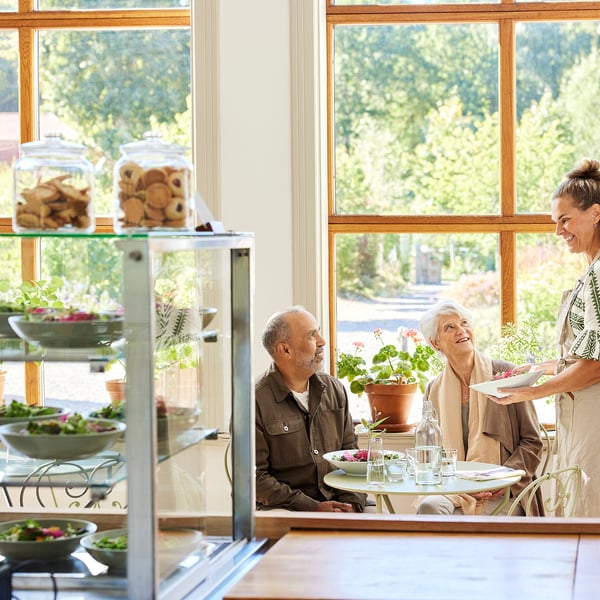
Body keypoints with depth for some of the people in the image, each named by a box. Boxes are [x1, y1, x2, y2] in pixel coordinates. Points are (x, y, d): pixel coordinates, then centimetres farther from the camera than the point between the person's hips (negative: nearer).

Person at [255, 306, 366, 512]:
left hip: (338, 502, 6)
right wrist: (313, 508, -15)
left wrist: (352, 502, -3)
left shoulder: (334, 389, 12)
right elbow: (254, 478, -9)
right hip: (284, 509, -6)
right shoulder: (254, 402, -8)